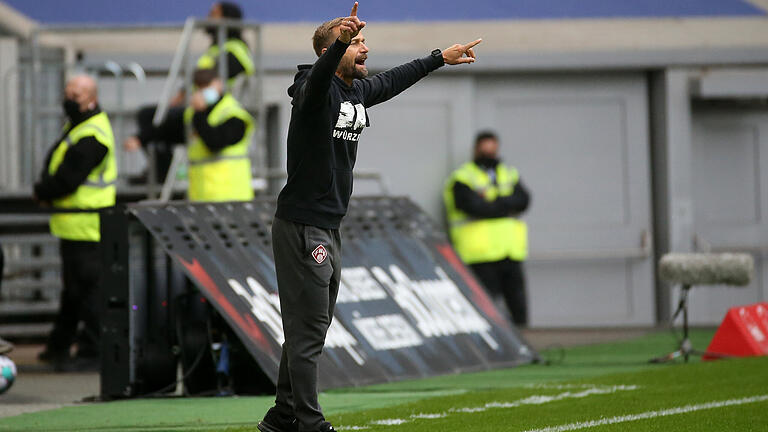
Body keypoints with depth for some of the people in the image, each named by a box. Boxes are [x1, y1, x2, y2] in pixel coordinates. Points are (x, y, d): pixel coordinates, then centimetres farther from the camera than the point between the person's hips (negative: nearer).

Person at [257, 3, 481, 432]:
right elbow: (318, 77, -40)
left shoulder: (358, 91, 10)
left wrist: (443, 57, 39)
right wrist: (340, 42, -59)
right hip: (302, 227, -9)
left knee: (310, 327, 14)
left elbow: (394, 80, 29)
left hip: (329, 229, 9)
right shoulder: (316, 89, -16)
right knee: (308, 329, -8)